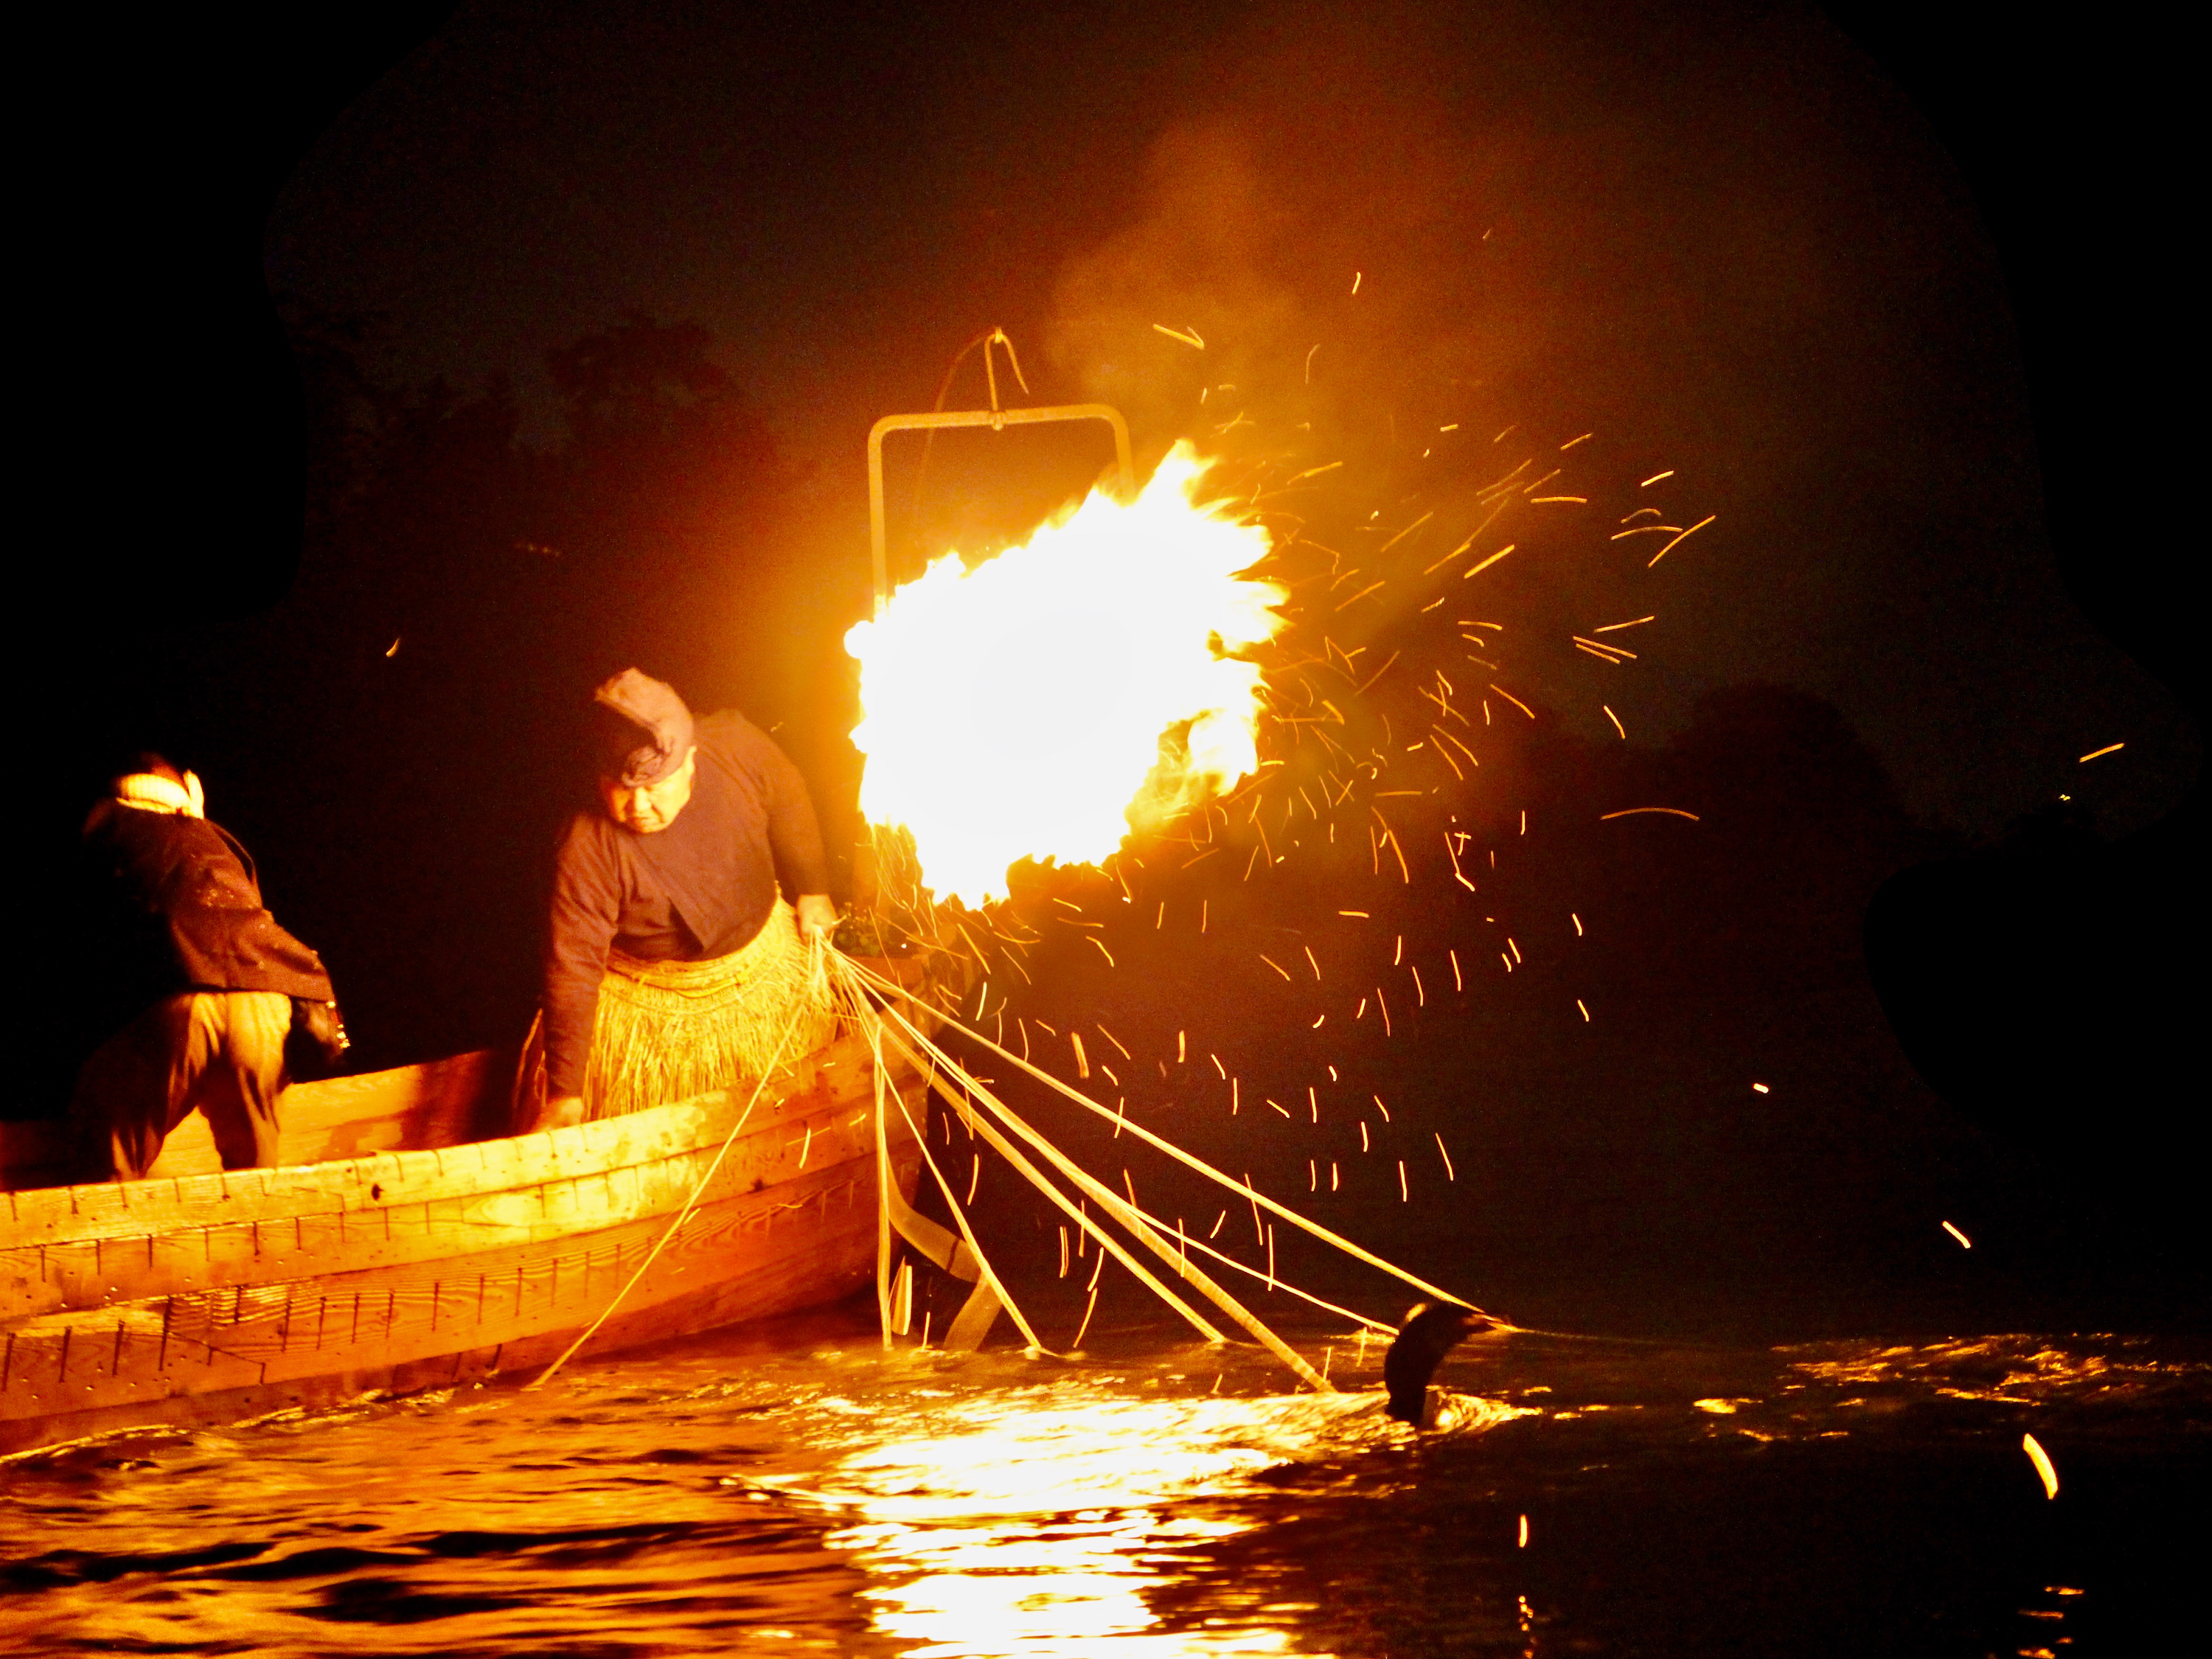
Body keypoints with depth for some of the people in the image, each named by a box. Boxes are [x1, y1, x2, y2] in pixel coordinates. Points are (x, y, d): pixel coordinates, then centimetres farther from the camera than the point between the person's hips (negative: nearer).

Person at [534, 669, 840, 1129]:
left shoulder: (735, 744, -26)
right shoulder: (590, 846, -34)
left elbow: (787, 802, -3)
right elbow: (573, 965, -28)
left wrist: (812, 891, 9)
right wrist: (564, 1093, -29)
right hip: (652, 1003, -4)